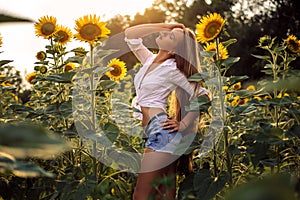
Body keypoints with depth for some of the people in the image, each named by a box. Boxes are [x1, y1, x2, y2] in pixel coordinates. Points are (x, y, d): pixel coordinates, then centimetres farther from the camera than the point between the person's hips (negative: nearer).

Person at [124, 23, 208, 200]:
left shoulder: (172, 69, -8)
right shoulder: (149, 60, 13)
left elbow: (202, 96, -7)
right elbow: (130, 34, 16)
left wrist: (184, 124, -4)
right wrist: (166, 25, 11)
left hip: (162, 130, -8)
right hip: (152, 132, 8)